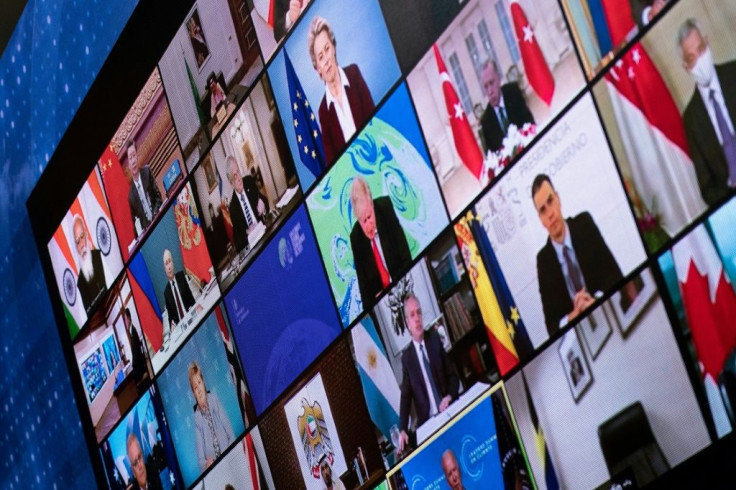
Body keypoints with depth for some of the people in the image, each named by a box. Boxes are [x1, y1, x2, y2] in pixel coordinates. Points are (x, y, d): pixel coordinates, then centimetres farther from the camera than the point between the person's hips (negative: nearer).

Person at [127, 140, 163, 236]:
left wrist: (156, 213, -7)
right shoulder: (130, 193, -1)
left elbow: (158, 196, 9)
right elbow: (133, 220, 6)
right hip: (145, 230, -2)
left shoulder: (146, 172, 4)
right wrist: (138, 235, -10)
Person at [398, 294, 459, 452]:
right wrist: (403, 430, -11)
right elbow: (405, 395, 2)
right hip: (427, 422, -2)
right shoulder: (406, 357, 2)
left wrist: (450, 396, -10)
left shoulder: (435, 340, 8)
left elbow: (452, 374, 11)